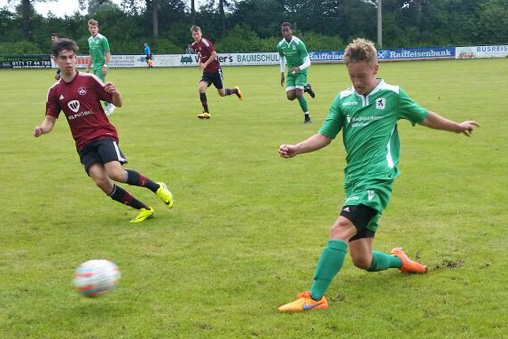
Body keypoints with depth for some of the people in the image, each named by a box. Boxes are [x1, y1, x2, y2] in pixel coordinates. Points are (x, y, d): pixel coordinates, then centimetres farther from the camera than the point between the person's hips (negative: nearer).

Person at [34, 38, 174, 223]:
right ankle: (143, 209, -3)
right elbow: (50, 120, 10)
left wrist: (116, 93, -22)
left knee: (116, 173, -26)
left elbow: (118, 104, 1)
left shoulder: (89, 80, -2)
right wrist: (42, 128, -13)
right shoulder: (55, 91, 8)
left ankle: (157, 187, -4)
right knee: (101, 180, -18)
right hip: (84, 144, 3)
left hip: (104, 134, -3)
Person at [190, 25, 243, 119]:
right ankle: (206, 113, -13)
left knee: (222, 93, 5)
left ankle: (235, 90, 38)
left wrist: (205, 64, -26)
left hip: (215, 70, -6)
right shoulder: (193, 45, 4)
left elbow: (214, 54, -22)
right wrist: (200, 63, 7)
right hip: (206, 72, 6)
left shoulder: (205, 42, -18)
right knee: (201, 88, -19)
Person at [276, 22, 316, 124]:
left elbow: (307, 62, -19)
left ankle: (307, 117, -6)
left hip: (301, 71, -5)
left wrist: (299, 68, -37)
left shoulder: (298, 43, -19)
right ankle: (305, 87, 22)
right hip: (290, 72, 5)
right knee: (290, 96, -9)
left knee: (298, 94, -21)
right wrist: (282, 73, 15)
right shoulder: (280, 46, -4)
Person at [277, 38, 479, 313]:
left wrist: (457, 127, 28)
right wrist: (295, 149, -6)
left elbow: (424, 117, 19)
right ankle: (400, 261, 36)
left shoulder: (392, 95, 4)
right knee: (362, 260, 4)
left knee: (340, 228, -27)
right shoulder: (343, 99, 12)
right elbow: (324, 136, 11)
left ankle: (315, 297, -31)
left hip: (377, 179, -5)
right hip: (354, 181, 5)